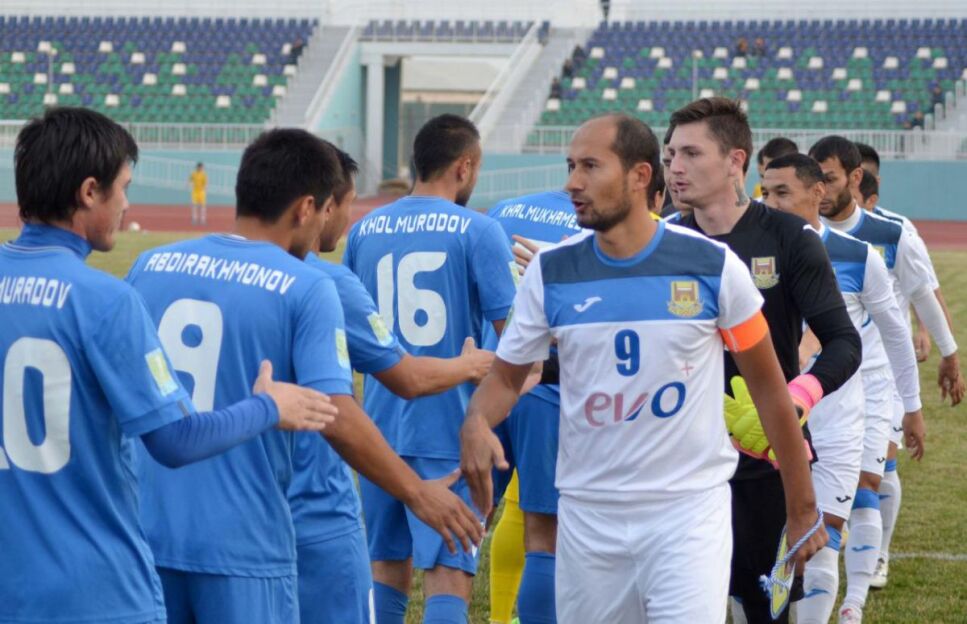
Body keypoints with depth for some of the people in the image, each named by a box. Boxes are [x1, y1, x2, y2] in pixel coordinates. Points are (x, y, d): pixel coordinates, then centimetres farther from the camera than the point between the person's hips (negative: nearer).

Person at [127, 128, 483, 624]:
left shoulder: (151, 265, 6)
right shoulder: (304, 289, -9)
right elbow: (339, 420, -15)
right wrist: (418, 493, -3)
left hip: (149, 532, 5)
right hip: (242, 544, -5)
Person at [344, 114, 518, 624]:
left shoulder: (365, 230, 8)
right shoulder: (478, 232, -8)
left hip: (381, 423, 5)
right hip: (450, 429, -5)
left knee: (388, 565, 16)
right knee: (449, 572, -5)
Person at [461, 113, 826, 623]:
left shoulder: (712, 265, -6)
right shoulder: (551, 272, 0)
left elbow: (768, 386, 2)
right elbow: (507, 375, 7)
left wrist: (801, 509, 4)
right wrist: (476, 424, -18)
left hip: (691, 508, -3)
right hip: (588, 513, 3)